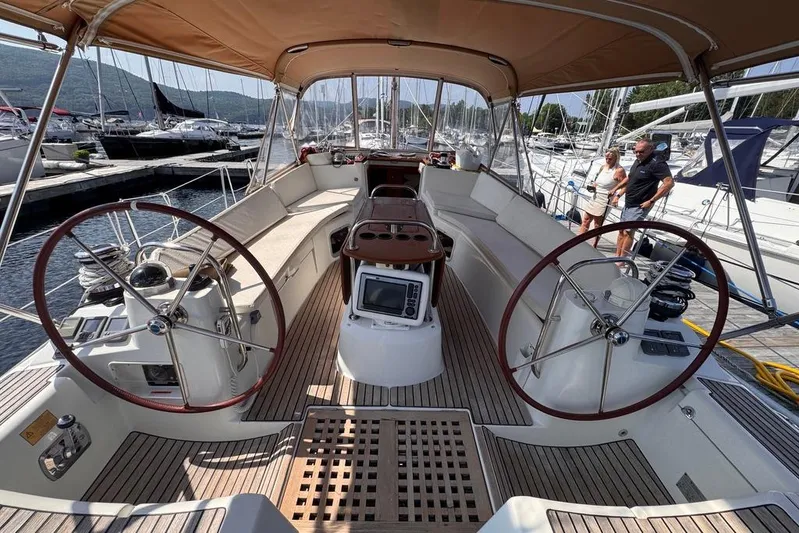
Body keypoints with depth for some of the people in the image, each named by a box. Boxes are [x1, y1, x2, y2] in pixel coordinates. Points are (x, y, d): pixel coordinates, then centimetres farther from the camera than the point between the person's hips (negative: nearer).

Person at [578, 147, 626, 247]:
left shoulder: (619, 170, -15)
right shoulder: (603, 167, 7)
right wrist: (593, 185, 4)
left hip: (605, 201, -8)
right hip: (595, 197, 8)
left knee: (598, 225, 1)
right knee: (585, 220, 10)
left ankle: (594, 246, 13)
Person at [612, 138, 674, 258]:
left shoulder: (657, 164, -17)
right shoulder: (638, 161, 8)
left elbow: (669, 183, -24)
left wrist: (651, 201, -24)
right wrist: (618, 195, 14)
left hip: (639, 206, -8)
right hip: (628, 203, 9)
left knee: (628, 232, -8)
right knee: (621, 231, 12)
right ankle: (617, 257, 22)